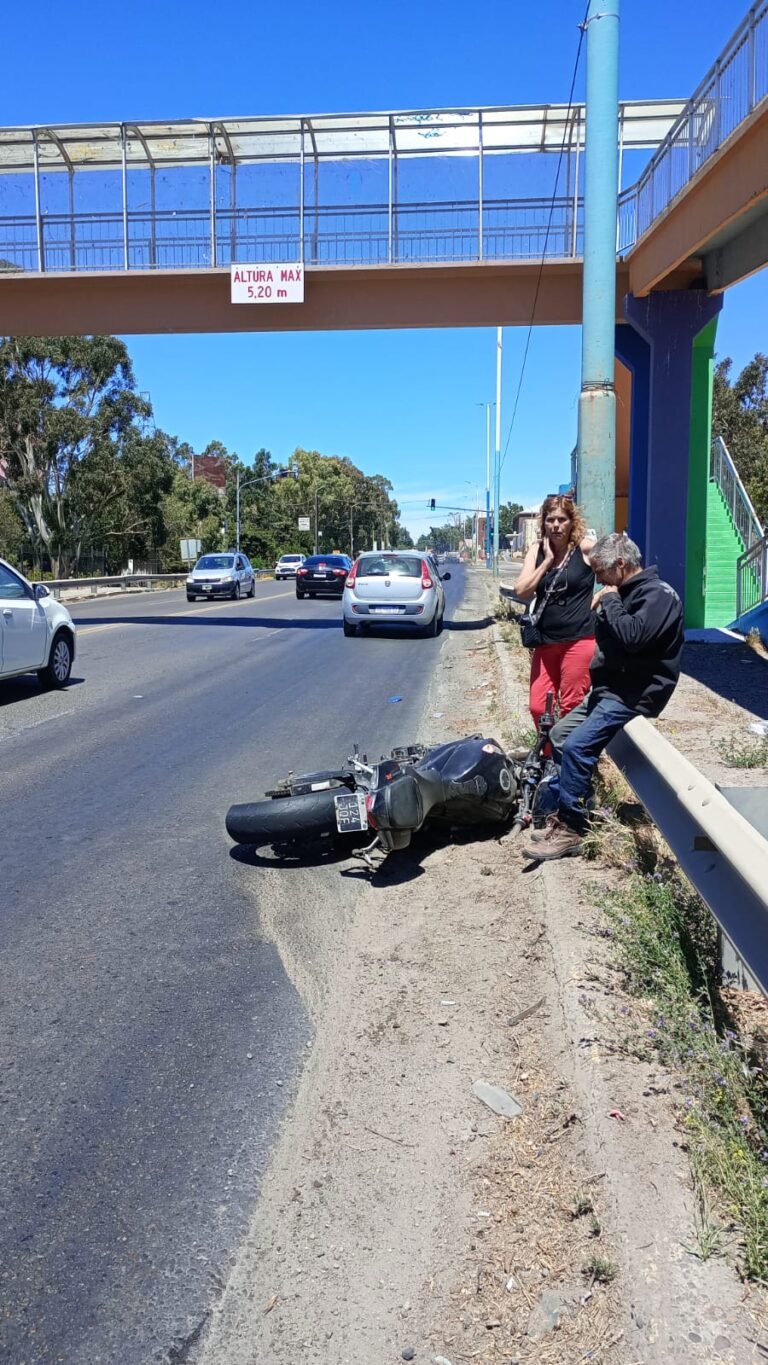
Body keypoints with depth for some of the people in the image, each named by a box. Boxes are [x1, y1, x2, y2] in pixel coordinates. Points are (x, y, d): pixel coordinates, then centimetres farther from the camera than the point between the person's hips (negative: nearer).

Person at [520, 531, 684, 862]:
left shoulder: (658, 594, -14)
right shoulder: (626, 592, 16)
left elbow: (632, 636, -28)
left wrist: (610, 602, -15)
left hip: (635, 693, -11)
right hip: (611, 688, 11)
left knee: (577, 746, -21)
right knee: (559, 736, 11)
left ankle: (570, 829, -13)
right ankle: (570, 809, 17)